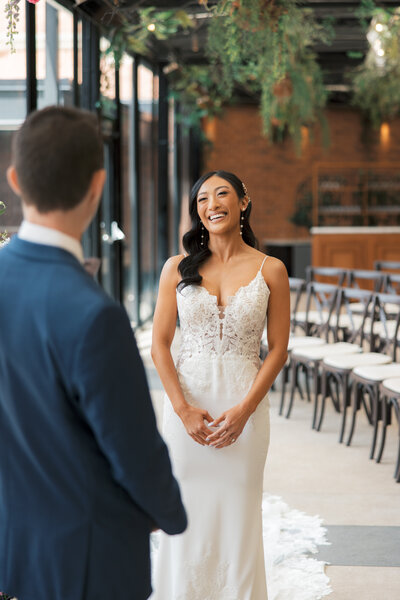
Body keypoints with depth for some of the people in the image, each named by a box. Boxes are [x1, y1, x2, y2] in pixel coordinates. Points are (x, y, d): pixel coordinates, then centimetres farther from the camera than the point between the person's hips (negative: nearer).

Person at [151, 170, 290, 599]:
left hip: (245, 404, -1)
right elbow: (159, 345, 0)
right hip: (187, 402, 1)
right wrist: (184, 409, -10)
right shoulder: (178, 268, 2)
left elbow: (278, 349, -1)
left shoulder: (270, 271, 0)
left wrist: (243, 410, -11)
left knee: (238, 512, 6)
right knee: (187, 510, 6)